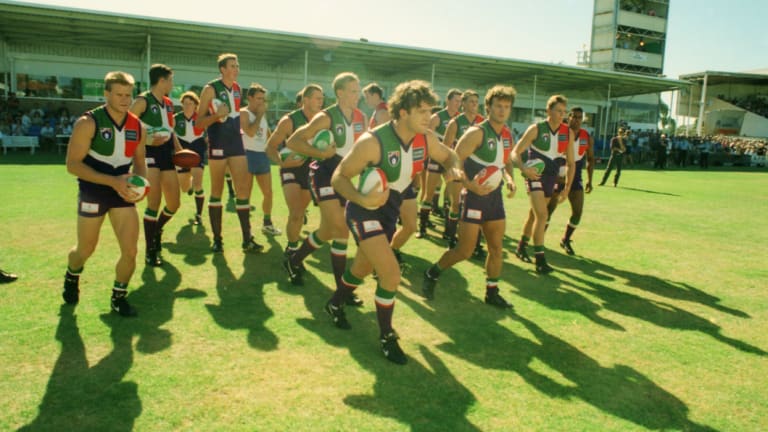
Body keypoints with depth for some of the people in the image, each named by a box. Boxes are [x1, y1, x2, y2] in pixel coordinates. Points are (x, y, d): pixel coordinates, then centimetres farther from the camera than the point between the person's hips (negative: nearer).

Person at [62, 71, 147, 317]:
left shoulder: (138, 127, 0)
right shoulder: (88, 123, -14)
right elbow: (73, 164, -16)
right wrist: (112, 181, -26)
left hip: (123, 192, 3)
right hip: (92, 192, -3)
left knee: (130, 251, -6)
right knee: (85, 251, 13)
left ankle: (118, 298, 18)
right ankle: (71, 278, 48)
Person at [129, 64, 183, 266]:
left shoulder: (168, 103, 15)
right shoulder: (143, 101, -8)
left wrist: (179, 150, 12)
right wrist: (147, 140, -24)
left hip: (167, 154, 7)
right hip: (149, 153, -7)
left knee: (173, 204, 9)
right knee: (154, 202, -12)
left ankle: (157, 230, 38)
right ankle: (150, 251, 0)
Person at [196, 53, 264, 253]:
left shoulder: (237, 88, 10)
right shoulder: (210, 89, -8)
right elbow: (199, 122, -9)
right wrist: (217, 115, -25)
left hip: (236, 143, 5)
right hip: (218, 145, -5)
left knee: (243, 189, 0)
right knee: (217, 192, 3)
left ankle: (247, 240, 2)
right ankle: (217, 239, 12)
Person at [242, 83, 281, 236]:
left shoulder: (263, 115, 15)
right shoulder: (243, 113, -8)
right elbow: (251, 132, -24)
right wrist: (259, 114, -14)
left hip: (263, 156, 7)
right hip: (248, 155, -7)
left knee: (268, 193, 11)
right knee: (246, 194, -3)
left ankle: (267, 223, 25)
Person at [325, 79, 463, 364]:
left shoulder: (426, 139, -10)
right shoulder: (373, 142, -28)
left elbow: (448, 156, 9)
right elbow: (339, 177, -21)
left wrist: (453, 169, -15)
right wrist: (361, 199, -39)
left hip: (390, 211, 7)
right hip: (364, 212, -7)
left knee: (363, 268, 24)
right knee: (391, 275, -17)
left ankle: (335, 305, 53)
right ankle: (386, 337, 7)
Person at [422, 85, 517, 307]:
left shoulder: (507, 135, 8)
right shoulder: (477, 133, -15)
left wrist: (509, 178, 2)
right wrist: (471, 185, -28)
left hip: (495, 196, 7)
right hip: (475, 196, -7)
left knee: (496, 248, 10)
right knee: (465, 250, -5)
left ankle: (492, 293, 24)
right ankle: (432, 274, 19)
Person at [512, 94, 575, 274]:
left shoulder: (568, 133, 1)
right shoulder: (536, 129, -11)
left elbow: (570, 162, 7)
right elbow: (515, 152, -13)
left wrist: (567, 187, 2)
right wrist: (524, 169, -31)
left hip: (551, 178, 5)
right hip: (535, 176, -5)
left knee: (534, 214, 17)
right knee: (542, 215, -17)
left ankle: (521, 247, 36)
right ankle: (540, 260, -14)